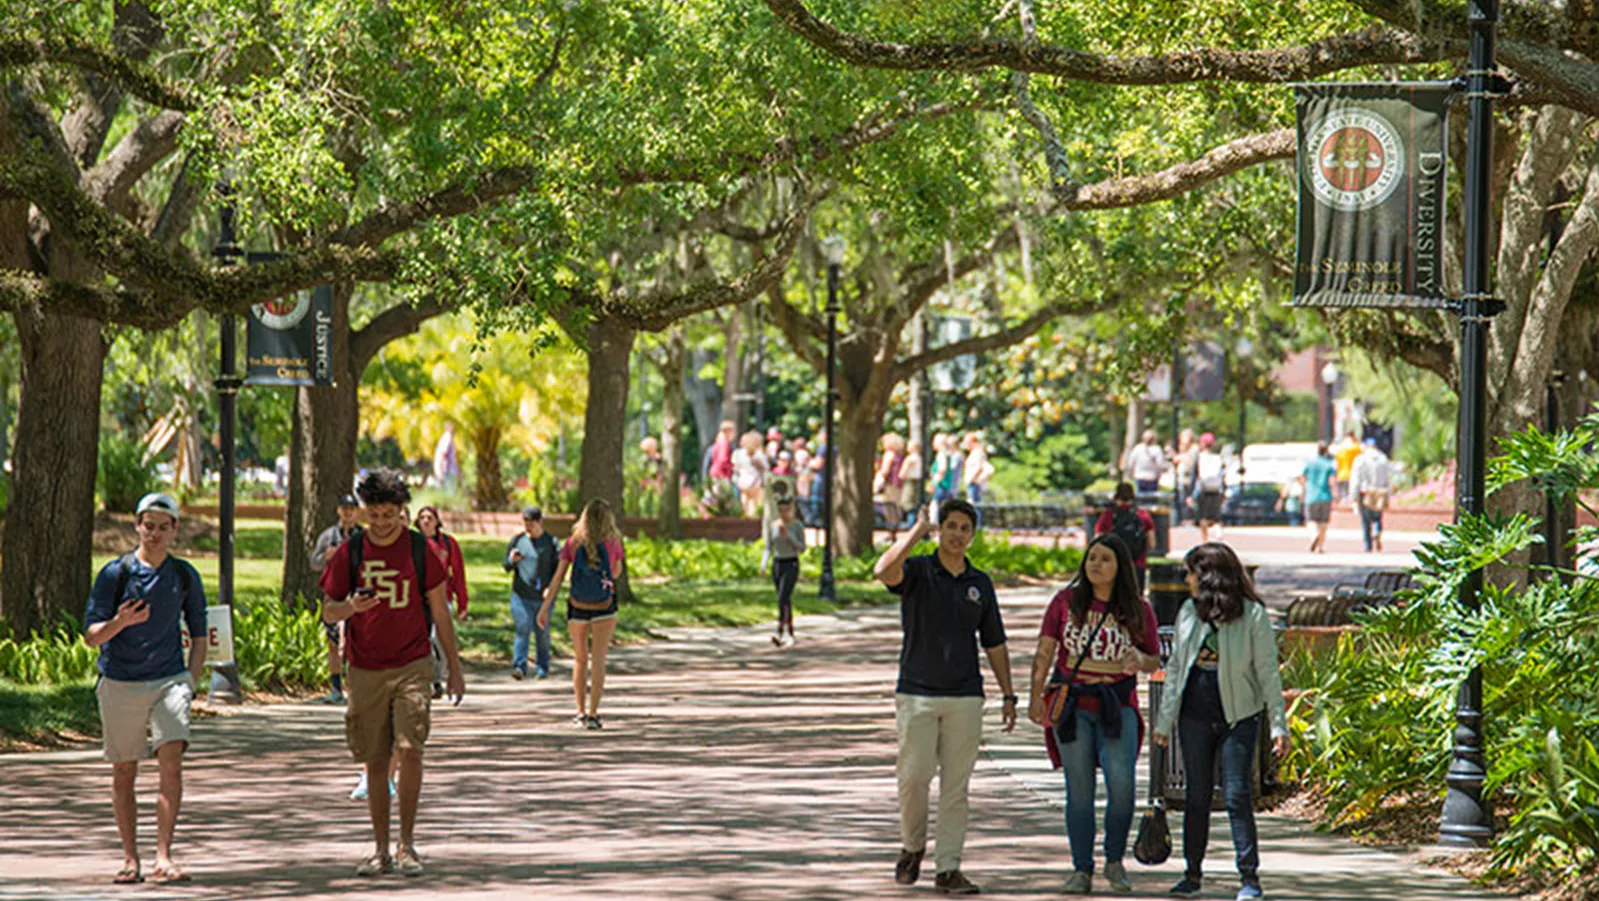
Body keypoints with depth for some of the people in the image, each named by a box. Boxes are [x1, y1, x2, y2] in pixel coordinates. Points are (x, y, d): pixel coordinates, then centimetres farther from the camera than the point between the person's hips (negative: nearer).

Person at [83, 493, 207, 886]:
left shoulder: (185, 576, 7)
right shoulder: (115, 573, -2)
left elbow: (199, 636, 15)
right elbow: (91, 636, -5)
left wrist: (190, 684, 4)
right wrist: (121, 622, -25)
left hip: (169, 680, 1)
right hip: (120, 684, -1)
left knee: (171, 762, -15)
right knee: (124, 773, 4)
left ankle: (163, 858, -13)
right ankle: (130, 859, 14)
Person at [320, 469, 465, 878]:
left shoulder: (420, 549, 1)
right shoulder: (350, 552, 3)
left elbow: (440, 613, 7)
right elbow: (328, 611, 7)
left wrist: (454, 669, 7)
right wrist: (350, 607, -17)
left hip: (411, 667, -1)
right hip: (365, 671, 2)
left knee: (410, 751, -14)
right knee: (375, 762, 3)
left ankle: (407, 844, -5)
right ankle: (381, 850, 10)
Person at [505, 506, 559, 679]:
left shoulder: (551, 542, 1)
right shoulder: (517, 540, 5)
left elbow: (557, 570, 2)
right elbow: (507, 567, 11)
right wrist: (512, 560, -12)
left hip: (543, 597, 0)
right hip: (521, 595, 0)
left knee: (542, 632, 8)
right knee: (522, 629, -12)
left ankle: (542, 668, 21)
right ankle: (519, 667, -17)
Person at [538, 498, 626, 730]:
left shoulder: (573, 543, -6)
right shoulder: (612, 543, -7)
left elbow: (558, 577, -7)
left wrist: (545, 607, -5)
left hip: (578, 608, 1)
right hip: (604, 608, -1)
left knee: (580, 660, 16)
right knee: (598, 660, -2)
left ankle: (581, 713, 20)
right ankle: (593, 714, -11)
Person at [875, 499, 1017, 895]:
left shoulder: (980, 583, 11)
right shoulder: (917, 571, -1)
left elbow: (994, 643, 16)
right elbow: (883, 570, -25)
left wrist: (1008, 695, 12)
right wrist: (917, 531, -28)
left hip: (965, 698, 3)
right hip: (917, 694, -3)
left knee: (956, 786, 1)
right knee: (914, 776, -6)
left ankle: (948, 867, 4)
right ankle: (912, 846, 19)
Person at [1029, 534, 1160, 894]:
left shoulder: (1138, 610, 2)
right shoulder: (1066, 601, 3)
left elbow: (1155, 661, 9)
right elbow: (1044, 651, 3)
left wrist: (1140, 660, -15)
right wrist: (1036, 695, -7)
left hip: (1117, 705, 0)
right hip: (1072, 704, 1)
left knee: (1122, 783, -14)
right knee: (1079, 790, 1)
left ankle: (1114, 861, 6)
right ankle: (1082, 870, 9)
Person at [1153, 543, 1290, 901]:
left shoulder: (1252, 615, -6)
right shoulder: (1189, 612, 8)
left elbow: (1267, 672, -4)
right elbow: (1175, 666, 14)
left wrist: (1278, 724, -7)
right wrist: (1165, 720, 12)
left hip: (1238, 716, -4)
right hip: (1195, 716, 4)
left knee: (1237, 796, -8)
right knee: (1197, 795, 9)